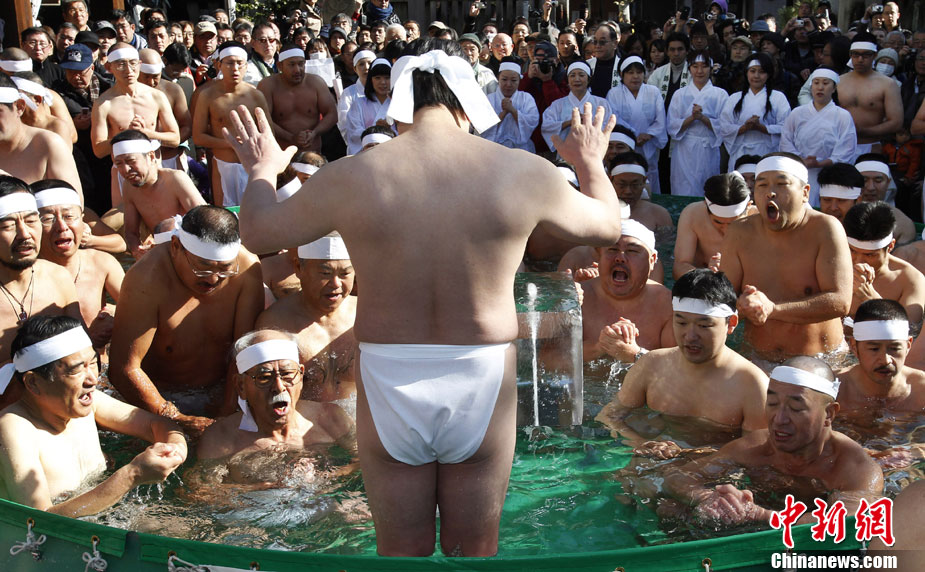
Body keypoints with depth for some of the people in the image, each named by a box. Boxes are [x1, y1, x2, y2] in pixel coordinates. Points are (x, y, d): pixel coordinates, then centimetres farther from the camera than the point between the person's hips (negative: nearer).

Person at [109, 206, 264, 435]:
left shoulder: (247, 268, -16)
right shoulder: (146, 280, -26)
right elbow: (124, 368, -25)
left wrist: (229, 409, -18)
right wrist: (176, 420, -28)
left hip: (223, 394, 3)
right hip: (162, 398, -3)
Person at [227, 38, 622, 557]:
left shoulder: (350, 177, -9)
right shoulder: (525, 173, -9)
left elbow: (257, 232, 6)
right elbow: (609, 226, 10)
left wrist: (263, 170, 27)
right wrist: (591, 163, 30)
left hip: (388, 381, 0)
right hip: (482, 378, 0)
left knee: (401, 552, 19)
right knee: (475, 552, 20)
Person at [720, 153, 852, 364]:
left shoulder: (826, 229, -7)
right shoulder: (739, 234, 2)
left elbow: (840, 302, -16)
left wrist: (773, 309, -23)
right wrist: (742, 307, -23)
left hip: (820, 362, -2)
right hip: (756, 360, 2)